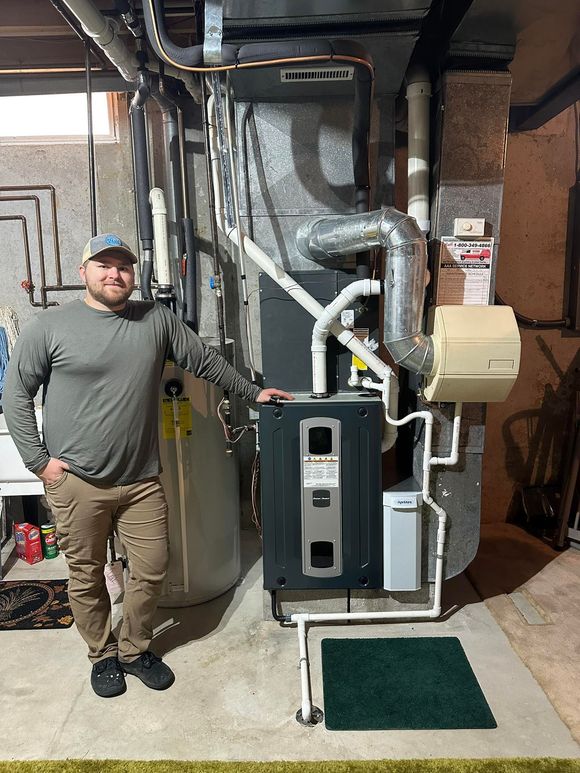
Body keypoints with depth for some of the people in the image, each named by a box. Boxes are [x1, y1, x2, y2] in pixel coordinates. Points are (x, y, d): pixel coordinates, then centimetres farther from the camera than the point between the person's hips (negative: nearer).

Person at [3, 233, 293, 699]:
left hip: (142, 481, 2)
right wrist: (39, 459, -4)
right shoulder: (49, 327, -4)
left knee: (151, 570, 11)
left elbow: (205, 361, 12)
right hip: (77, 483, -2)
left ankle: (135, 650, 36)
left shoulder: (157, 319, 3)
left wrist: (252, 392, 14)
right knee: (86, 575, 14)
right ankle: (102, 654, 38)